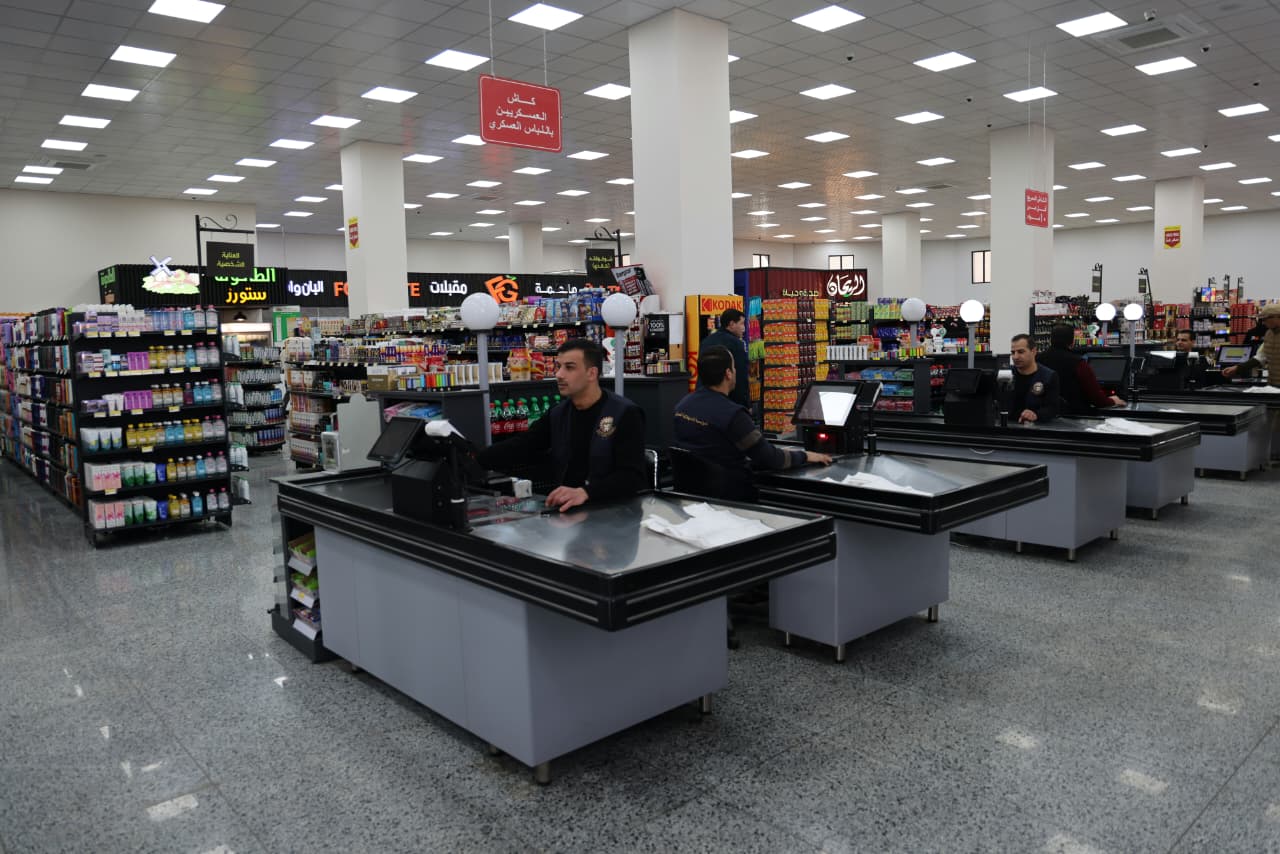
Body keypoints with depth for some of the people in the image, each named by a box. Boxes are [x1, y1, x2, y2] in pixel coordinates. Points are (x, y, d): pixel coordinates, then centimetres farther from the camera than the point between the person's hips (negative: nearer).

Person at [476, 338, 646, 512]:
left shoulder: (625, 414, -10)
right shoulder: (558, 413, 10)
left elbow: (632, 476, -20)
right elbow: (517, 448, 5)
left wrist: (584, 492, -35)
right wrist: (470, 461, -12)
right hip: (565, 508, 5)